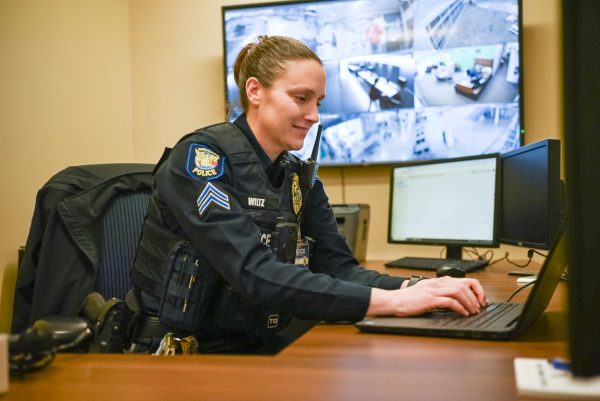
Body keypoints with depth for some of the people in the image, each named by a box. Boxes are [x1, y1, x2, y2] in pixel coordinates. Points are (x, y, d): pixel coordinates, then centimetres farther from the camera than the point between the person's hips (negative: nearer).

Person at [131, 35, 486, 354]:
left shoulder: (301, 179, 6)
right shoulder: (200, 157, -17)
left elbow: (338, 268, -3)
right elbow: (256, 274, -28)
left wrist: (415, 287, -22)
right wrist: (390, 301, -33)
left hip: (258, 349, 6)